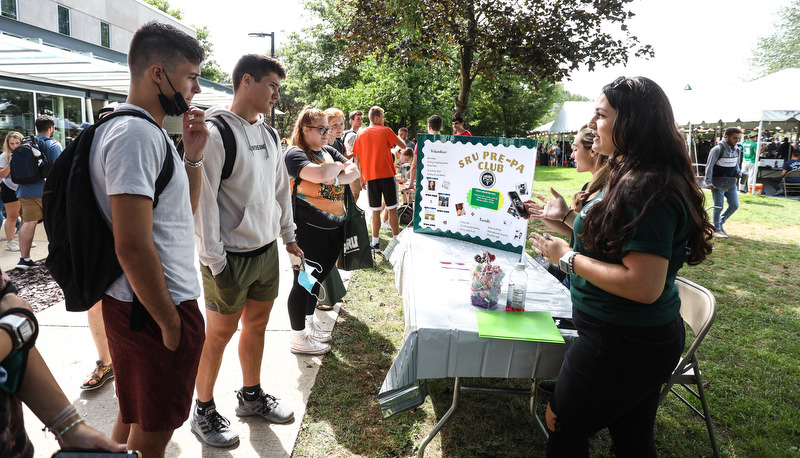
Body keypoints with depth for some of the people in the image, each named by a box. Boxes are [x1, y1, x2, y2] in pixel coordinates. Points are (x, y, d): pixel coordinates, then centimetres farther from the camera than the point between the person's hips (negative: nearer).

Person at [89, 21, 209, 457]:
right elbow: (133, 246, -27)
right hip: (153, 308, -10)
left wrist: (191, 156, 5)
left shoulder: (149, 131, 11)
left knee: (132, 417, 26)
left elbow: (183, 212, 17)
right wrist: (170, 323, -18)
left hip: (129, 304, 10)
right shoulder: (136, 133, -21)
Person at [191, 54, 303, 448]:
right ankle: (204, 412, 26)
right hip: (231, 257, -7)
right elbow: (203, 200, -17)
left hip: (267, 251, 7)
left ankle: (251, 396, 36)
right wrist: (214, 261, -17)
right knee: (220, 332, 7)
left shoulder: (268, 133, 9)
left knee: (257, 325, 17)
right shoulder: (215, 133, -15)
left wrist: (288, 234, 18)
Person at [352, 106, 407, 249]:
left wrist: (361, 178, 14)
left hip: (370, 177, 3)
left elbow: (357, 159, 8)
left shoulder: (361, 135, 9)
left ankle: (375, 242, 8)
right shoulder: (385, 131, 0)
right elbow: (403, 145, 1)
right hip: (387, 175, -3)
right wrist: (395, 136, 20)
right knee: (392, 209, 3)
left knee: (375, 211, 7)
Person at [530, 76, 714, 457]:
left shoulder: (647, 189, -25)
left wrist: (568, 258, -21)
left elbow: (644, 286, -30)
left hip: (621, 344, -10)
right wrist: (569, 220, 12)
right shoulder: (629, 176, 6)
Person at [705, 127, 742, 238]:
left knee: (734, 205, 6)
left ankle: (720, 222, 26)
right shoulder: (717, 149, -14)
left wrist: (739, 173, 6)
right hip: (718, 184, -7)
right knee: (718, 207, -1)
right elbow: (709, 166, -12)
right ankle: (717, 230, 13)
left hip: (731, 183, 7)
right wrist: (708, 182, -15)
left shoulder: (736, 149, 7)